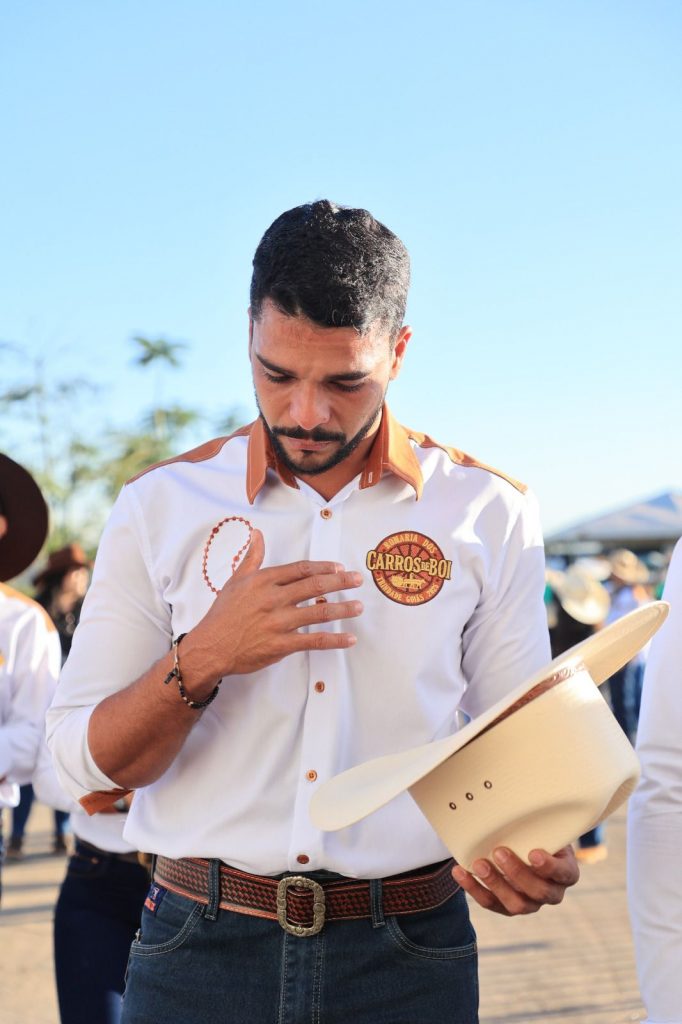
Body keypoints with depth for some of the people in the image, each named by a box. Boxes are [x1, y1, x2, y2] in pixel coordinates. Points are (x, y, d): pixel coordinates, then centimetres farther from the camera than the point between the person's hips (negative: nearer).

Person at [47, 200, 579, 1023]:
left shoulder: (489, 513, -1)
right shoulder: (161, 505, -1)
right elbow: (86, 765, -2)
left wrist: (537, 855, -19)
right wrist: (203, 659, -19)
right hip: (201, 953, 0)